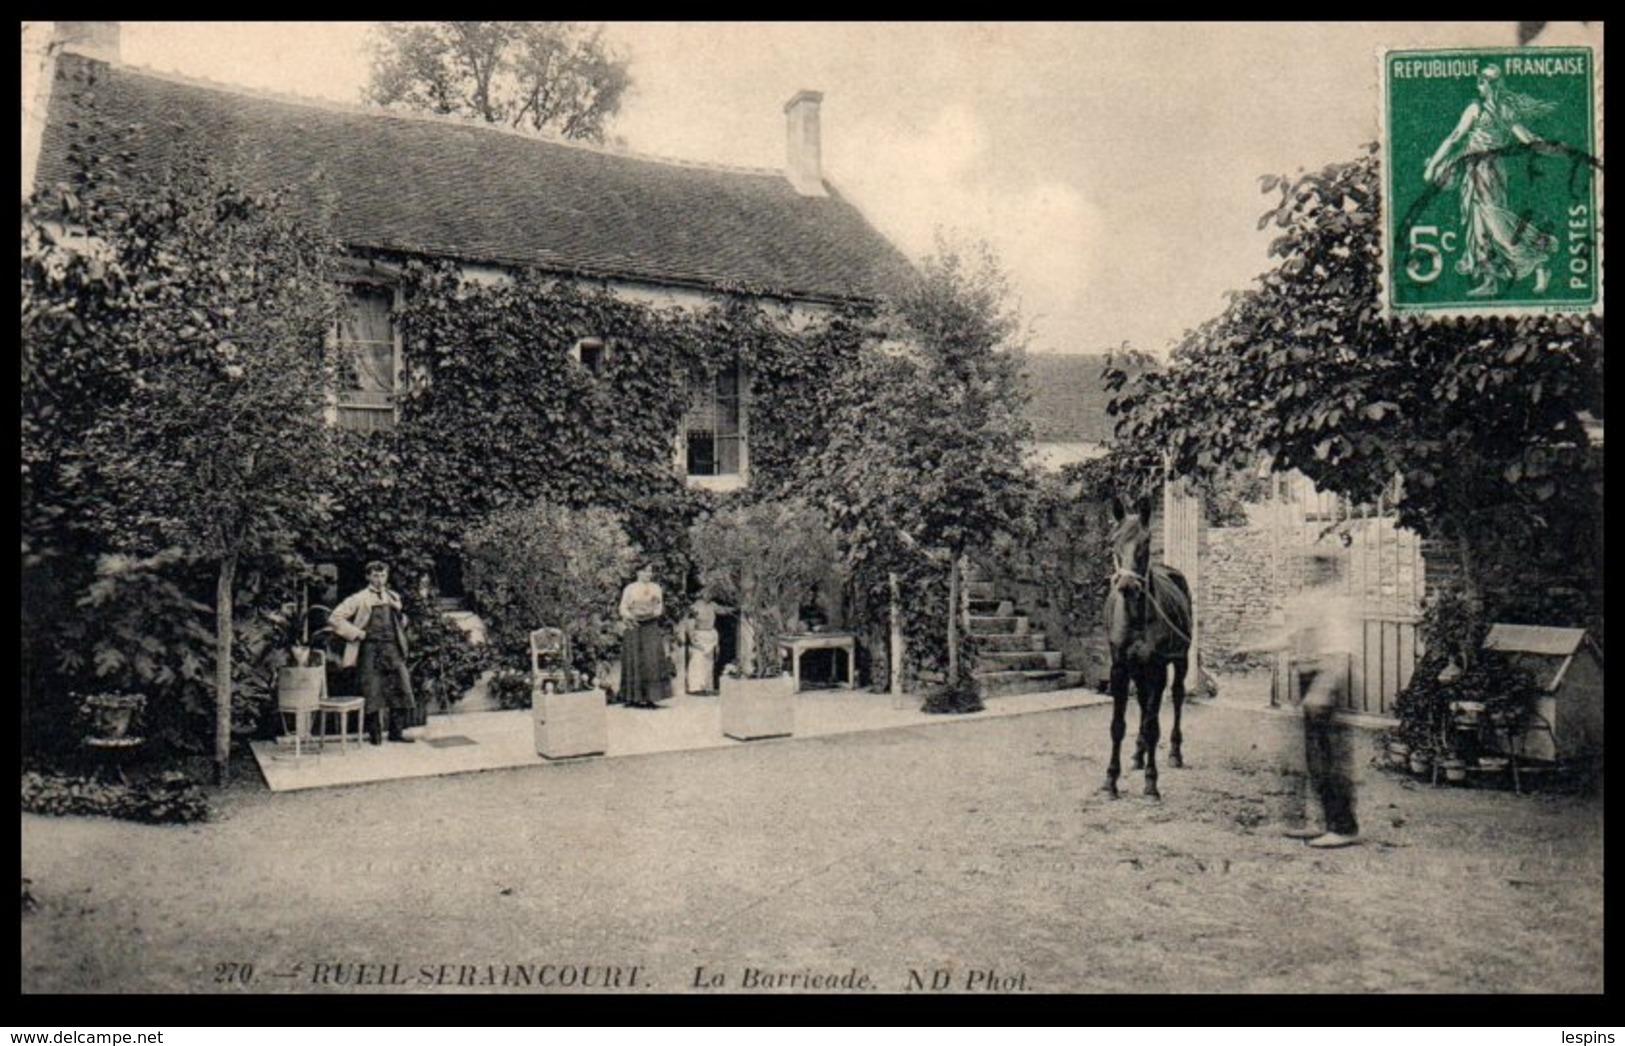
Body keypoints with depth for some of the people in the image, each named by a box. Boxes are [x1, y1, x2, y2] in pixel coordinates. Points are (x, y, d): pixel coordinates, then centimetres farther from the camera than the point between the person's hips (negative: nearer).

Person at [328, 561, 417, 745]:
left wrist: (399, 614, 7)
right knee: (373, 693, -2)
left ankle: (396, 731, 11)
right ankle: (374, 734, 9)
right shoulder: (360, 599, -1)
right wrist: (356, 633, -9)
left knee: (401, 688, 1)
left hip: (393, 648, 5)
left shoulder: (393, 597, 15)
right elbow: (335, 618, -6)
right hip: (371, 649, -5)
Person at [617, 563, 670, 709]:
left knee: (653, 661, -8)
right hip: (634, 628, -2)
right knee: (634, 662, -4)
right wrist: (630, 616, -21)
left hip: (651, 627, 2)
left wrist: (651, 612, -14)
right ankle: (632, 698, 0)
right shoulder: (629, 589, 3)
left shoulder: (656, 589, 11)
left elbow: (660, 608, 7)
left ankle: (650, 698, -7)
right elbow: (623, 609, 0)